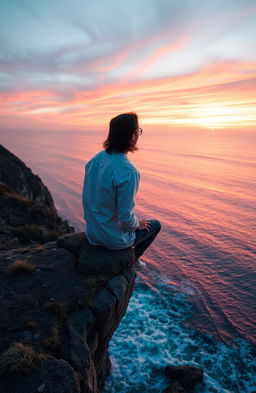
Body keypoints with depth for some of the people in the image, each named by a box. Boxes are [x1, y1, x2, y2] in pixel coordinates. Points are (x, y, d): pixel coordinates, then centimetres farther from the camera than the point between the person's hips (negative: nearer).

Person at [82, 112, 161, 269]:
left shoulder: (95, 159, -7)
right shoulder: (128, 172, -31)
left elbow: (95, 198, 5)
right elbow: (126, 219, -26)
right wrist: (137, 224, -3)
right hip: (113, 238, -7)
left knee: (135, 219, 34)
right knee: (155, 225, 19)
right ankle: (133, 259, 33)